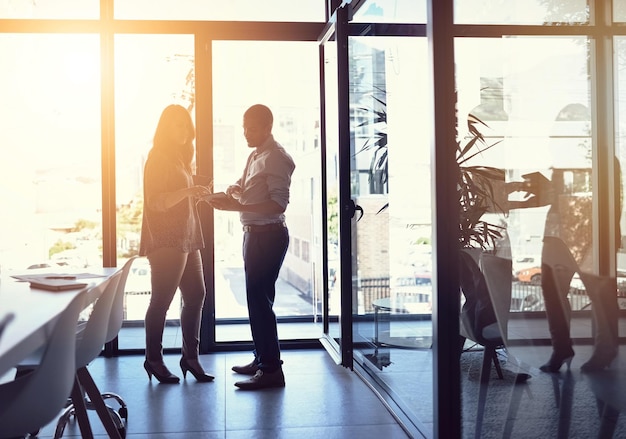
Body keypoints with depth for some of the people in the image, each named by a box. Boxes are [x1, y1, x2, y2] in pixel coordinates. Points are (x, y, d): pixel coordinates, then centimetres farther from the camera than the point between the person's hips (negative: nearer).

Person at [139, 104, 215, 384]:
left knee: (196, 295, 7)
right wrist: (187, 191, -26)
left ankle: (190, 357, 15)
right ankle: (153, 359, 9)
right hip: (166, 241, -9)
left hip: (186, 238, 9)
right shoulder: (158, 157, -8)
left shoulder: (179, 157, 20)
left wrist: (198, 194, 9)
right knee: (161, 300, -3)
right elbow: (156, 202, -16)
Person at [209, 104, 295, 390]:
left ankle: (271, 370, -3)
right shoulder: (255, 156, 16)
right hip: (254, 234, 10)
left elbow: (278, 205, -22)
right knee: (258, 298, 15)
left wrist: (236, 206, -25)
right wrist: (234, 190, 3)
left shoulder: (276, 158, -14)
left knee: (259, 299, -9)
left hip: (268, 235, -10)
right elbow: (244, 187, 26)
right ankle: (262, 358, 26)